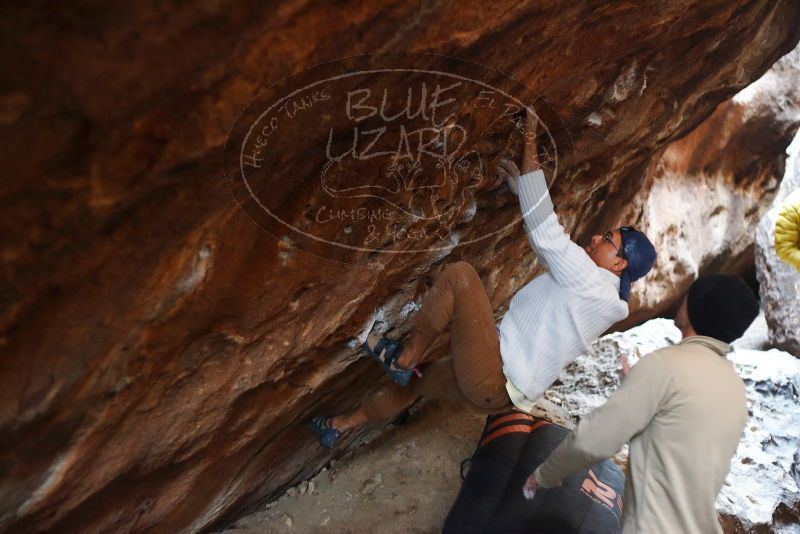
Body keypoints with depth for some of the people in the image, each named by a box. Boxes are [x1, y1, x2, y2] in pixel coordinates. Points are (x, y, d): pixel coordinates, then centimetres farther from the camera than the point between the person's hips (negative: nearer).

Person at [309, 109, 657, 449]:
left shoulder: (592, 281, -16)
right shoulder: (591, 289, 12)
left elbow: (545, 236, -22)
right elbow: (549, 246, 21)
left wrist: (529, 146, -19)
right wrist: (523, 191, 18)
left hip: (493, 383, -10)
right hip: (499, 386, 10)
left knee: (459, 275, -18)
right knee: (419, 381, 26)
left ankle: (405, 356, -5)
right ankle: (342, 425, 42)